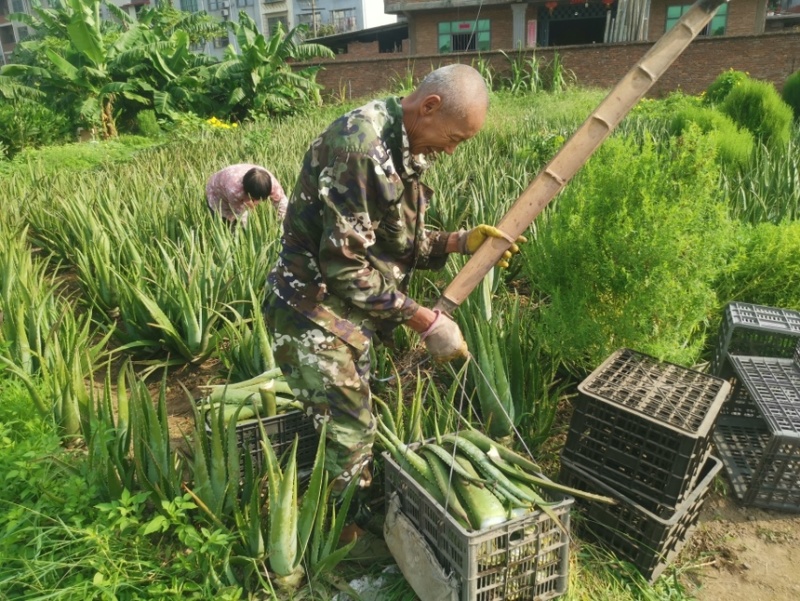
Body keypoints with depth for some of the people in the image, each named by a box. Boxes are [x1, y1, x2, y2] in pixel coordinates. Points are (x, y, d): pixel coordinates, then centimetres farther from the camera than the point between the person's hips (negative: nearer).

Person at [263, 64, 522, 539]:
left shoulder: (406, 148, 6)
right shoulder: (359, 145, -25)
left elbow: (399, 242, 12)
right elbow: (345, 264, -27)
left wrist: (459, 241, -3)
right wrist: (426, 322, -21)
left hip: (353, 313, 9)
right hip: (315, 312, -9)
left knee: (355, 424, 18)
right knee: (351, 433, 0)